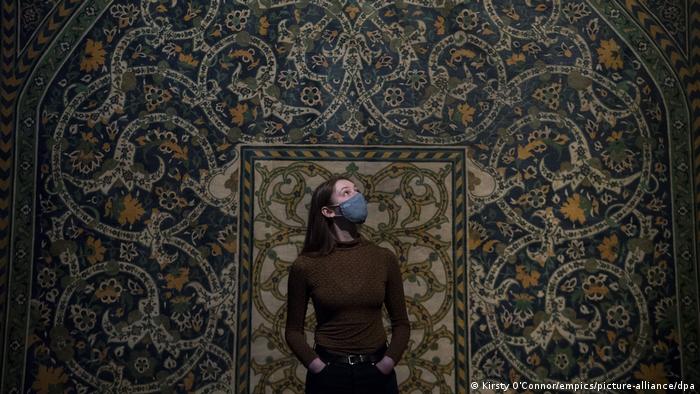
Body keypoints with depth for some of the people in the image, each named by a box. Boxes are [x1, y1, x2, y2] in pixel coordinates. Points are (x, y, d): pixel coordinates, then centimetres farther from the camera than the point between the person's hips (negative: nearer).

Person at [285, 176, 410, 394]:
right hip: (329, 374, -1)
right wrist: (320, 369, -11)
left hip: (377, 373, 2)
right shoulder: (305, 265, -8)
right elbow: (293, 330, 0)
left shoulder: (385, 258, -3)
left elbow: (400, 323, 4)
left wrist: (386, 365, -8)